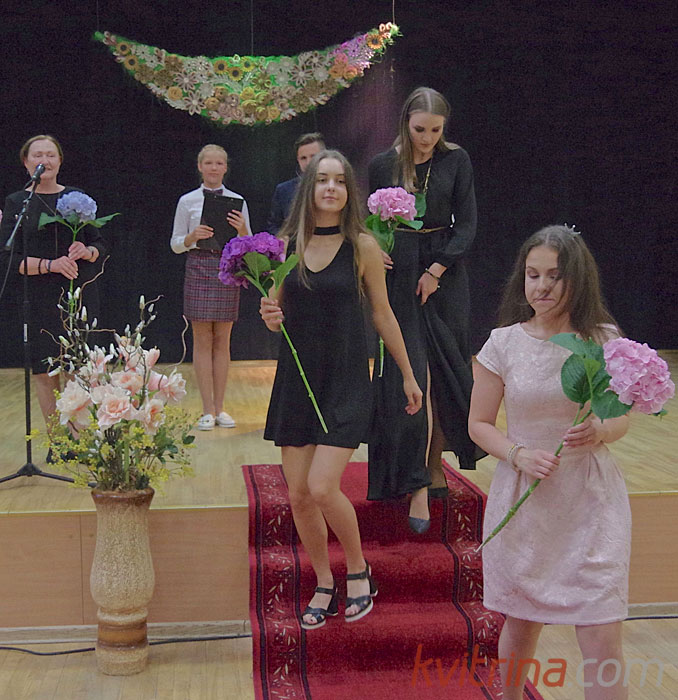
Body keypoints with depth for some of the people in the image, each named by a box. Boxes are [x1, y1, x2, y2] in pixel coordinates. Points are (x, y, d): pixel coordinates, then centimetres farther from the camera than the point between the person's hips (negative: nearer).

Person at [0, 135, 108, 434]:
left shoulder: (77, 197, 10)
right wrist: (51, 264, -17)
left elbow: (102, 247, 12)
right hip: (40, 300, -1)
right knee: (45, 372, 0)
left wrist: (87, 251, -11)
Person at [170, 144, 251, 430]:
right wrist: (193, 237, -13)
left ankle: (220, 408, 10)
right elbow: (176, 244, 7)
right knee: (202, 339, -2)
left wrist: (242, 229, -11)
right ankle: (208, 410, 2)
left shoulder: (237, 201, 9)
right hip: (199, 268, -1)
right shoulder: (188, 201, 6)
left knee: (222, 340, 3)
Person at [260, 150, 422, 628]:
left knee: (323, 489, -13)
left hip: (346, 381, -4)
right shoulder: (286, 245, 3)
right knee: (298, 495, 5)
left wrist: (409, 376, 9)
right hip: (296, 378, 4)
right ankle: (325, 587, 25)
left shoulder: (362, 246, -5)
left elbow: (383, 315, 3)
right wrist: (270, 319, -11)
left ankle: (358, 571, 14)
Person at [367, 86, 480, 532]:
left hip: (444, 274, 1)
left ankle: (435, 468, 18)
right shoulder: (383, 166, 2)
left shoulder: (456, 161, 2)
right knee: (410, 377, -6)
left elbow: (466, 224, 0)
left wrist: (437, 269, -9)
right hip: (400, 277, -1)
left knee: (444, 376, 5)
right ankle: (418, 484, -6)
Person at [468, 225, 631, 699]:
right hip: (525, 498, 1)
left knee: (603, 640, -4)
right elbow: (480, 424, 2)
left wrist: (600, 432, -17)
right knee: (521, 624, 16)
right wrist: (520, 455, -17)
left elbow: (622, 419, 6)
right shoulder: (504, 344, -3)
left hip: (592, 500, 0)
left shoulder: (605, 340, -2)